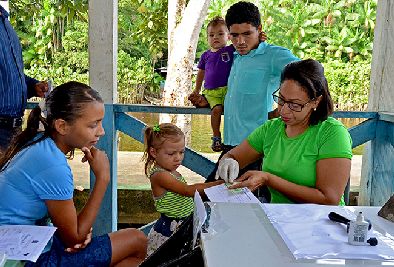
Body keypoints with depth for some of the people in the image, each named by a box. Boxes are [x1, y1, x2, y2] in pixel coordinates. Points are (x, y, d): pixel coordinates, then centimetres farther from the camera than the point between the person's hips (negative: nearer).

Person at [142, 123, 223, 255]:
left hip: (184, 226, 8)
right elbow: (188, 190, -26)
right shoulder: (159, 175, -18)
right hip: (168, 230, -8)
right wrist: (218, 184, -31)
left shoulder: (173, 172, 9)